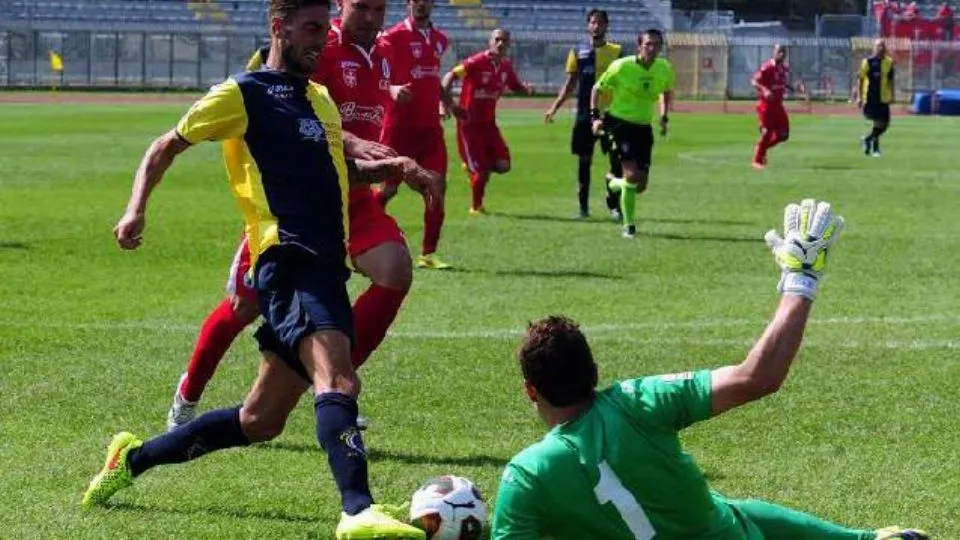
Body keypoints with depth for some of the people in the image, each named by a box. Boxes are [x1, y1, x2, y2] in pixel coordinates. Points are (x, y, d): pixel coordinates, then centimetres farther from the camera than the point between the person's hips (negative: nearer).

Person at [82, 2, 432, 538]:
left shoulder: (321, 100, 22)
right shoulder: (242, 94, 1)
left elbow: (342, 168, 36)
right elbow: (167, 146, 9)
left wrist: (390, 168, 16)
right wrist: (137, 209, -5)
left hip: (326, 268, 8)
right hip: (288, 259, -8)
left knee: (260, 422, 12)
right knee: (339, 381, -30)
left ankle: (134, 457, 29)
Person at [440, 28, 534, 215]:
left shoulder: (506, 66, 3)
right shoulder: (477, 62, -17)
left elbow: (515, 86, 19)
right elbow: (450, 76, -22)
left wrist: (526, 89, -5)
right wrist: (446, 104, -33)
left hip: (488, 122, 6)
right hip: (469, 122, -6)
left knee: (502, 166, -4)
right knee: (481, 171, -5)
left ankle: (473, 166, 26)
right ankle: (476, 207, 18)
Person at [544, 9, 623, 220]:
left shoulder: (616, 51, 5)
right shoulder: (578, 52, 6)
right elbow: (570, 84, 10)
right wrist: (555, 107, 1)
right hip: (585, 113, 1)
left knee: (616, 157, -6)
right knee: (584, 159, 4)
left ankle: (614, 205, 5)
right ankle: (583, 205, 12)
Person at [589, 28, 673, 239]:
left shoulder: (664, 69, -3)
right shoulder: (622, 67, -15)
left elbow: (667, 92, 19)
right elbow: (597, 89, -1)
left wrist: (664, 117, 9)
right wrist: (596, 116, -10)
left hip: (644, 127, 5)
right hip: (620, 123, -5)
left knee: (640, 185, 3)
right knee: (632, 174, -21)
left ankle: (615, 184, 38)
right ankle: (628, 226, -6)